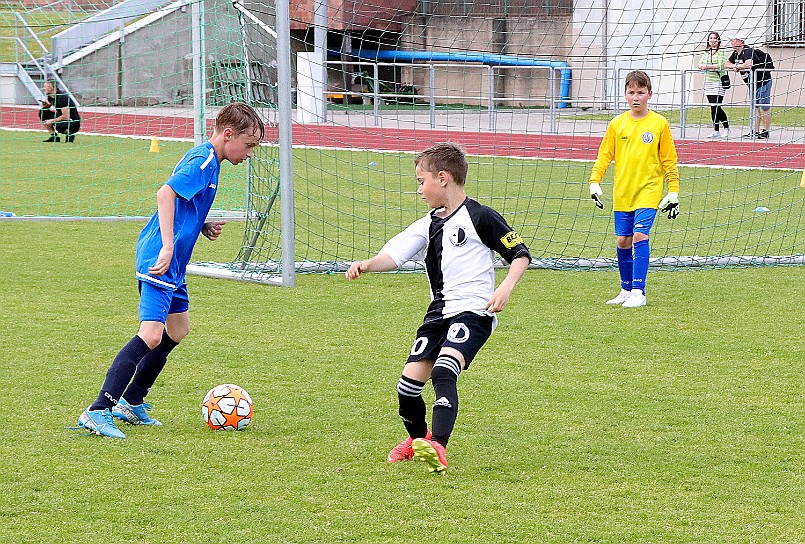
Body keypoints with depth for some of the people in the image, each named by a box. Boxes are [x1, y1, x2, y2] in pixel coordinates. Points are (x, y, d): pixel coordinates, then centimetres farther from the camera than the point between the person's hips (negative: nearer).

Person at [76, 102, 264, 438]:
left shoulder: (204, 158, 18)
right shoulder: (204, 161, -14)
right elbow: (165, 194, -27)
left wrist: (203, 226, 13)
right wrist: (167, 247, -32)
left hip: (171, 263, 11)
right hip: (160, 260, -11)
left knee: (178, 329, 21)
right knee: (151, 334, -19)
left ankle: (131, 402, 29)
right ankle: (98, 411, -23)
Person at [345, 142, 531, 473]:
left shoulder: (480, 218, -4)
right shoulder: (428, 226, 16)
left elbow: (520, 254, -1)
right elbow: (394, 255, 4)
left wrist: (506, 287, -18)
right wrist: (368, 264, -17)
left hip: (474, 311, -7)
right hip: (439, 312, 7)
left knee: (443, 372, -28)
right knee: (410, 381, 2)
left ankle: (438, 447, -40)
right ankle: (416, 438, 31)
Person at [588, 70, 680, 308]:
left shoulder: (659, 124, -2)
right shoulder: (617, 124, 4)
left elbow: (669, 160, 3)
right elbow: (604, 155, 7)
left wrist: (673, 192, 0)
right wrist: (594, 181, -5)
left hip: (648, 191, -3)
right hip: (622, 193, 3)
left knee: (640, 236, -15)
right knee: (623, 241, 7)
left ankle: (638, 292, -13)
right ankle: (626, 290, 21)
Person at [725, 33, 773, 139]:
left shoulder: (748, 52, -22)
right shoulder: (736, 54, 7)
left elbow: (748, 64, -39)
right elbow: (727, 64, 14)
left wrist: (737, 66, -21)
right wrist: (735, 66, -8)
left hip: (763, 81, -10)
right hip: (752, 84, 10)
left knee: (764, 107, -4)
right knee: (755, 107, 11)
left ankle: (765, 131, -2)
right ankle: (755, 131, 14)